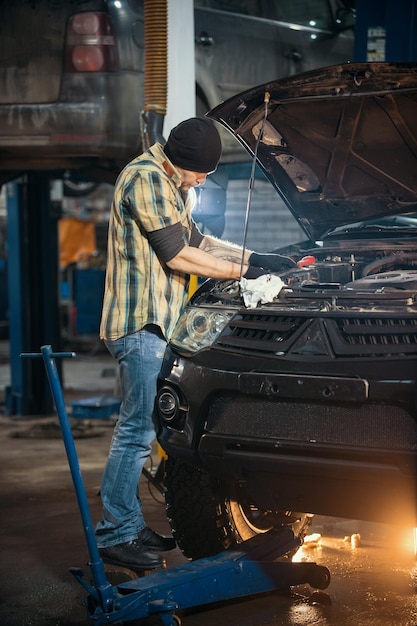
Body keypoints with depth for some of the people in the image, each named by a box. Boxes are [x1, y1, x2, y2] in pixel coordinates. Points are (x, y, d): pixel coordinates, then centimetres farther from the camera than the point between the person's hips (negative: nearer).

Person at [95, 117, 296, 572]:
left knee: (139, 428, 11)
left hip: (155, 322, 10)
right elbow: (178, 256, -16)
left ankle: (129, 525, 17)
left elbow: (194, 240, 27)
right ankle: (114, 535, -3)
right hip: (140, 322, -10)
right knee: (137, 429, -9)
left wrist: (258, 258, 21)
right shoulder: (146, 179, -13)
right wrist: (241, 270, -7)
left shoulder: (173, 183, 20)